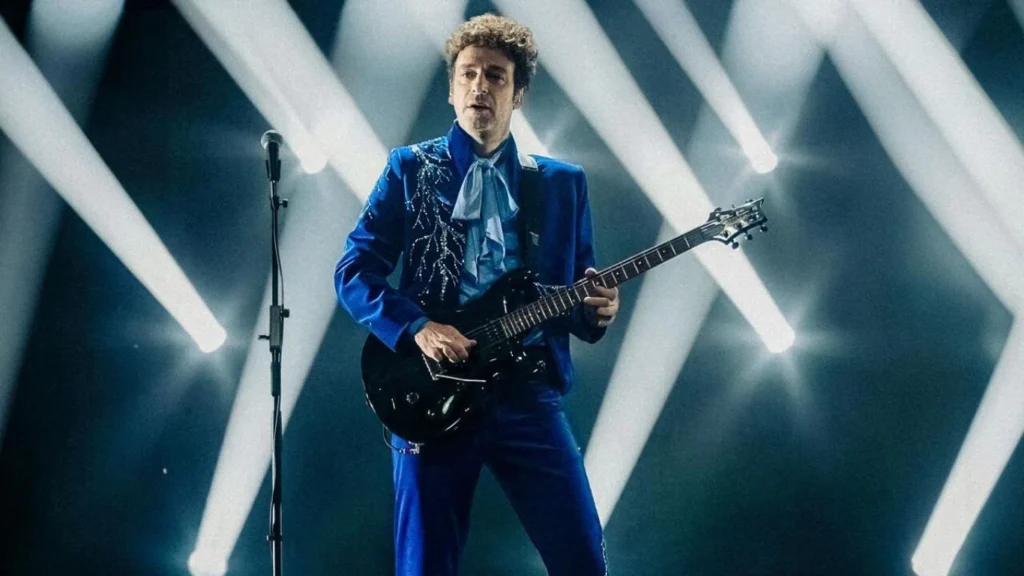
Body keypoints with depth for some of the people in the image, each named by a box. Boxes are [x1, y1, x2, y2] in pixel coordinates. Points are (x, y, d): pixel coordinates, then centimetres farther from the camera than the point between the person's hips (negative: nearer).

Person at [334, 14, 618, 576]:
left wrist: (596, 311, -10)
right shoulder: (410, 169, 6)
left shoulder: (563, 182, 12)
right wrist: (416, 327, -14)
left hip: (528, 392, 2)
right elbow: (354, 271, 1)